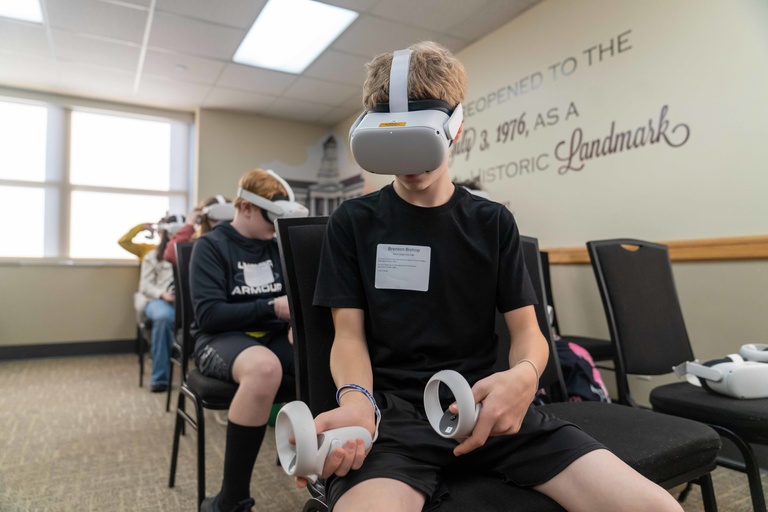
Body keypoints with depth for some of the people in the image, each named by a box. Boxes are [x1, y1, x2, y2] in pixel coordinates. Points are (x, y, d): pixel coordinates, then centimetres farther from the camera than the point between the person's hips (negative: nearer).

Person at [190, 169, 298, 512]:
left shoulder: (276, 246, 10)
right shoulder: (211, 245, -4)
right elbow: (208, 314, -14)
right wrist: (272, 307, -20)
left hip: (271, 335, 5)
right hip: (221, 337, -4)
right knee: (265, 367, -41)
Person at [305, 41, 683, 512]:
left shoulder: (493, 222, 10)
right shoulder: (353, 222, 6)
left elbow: (527, 328, 6)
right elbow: (349, 332, 1)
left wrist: (524, 376, -19)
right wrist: (356, 400, -21)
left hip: (487, 401, 3)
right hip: (392, 405, -2)